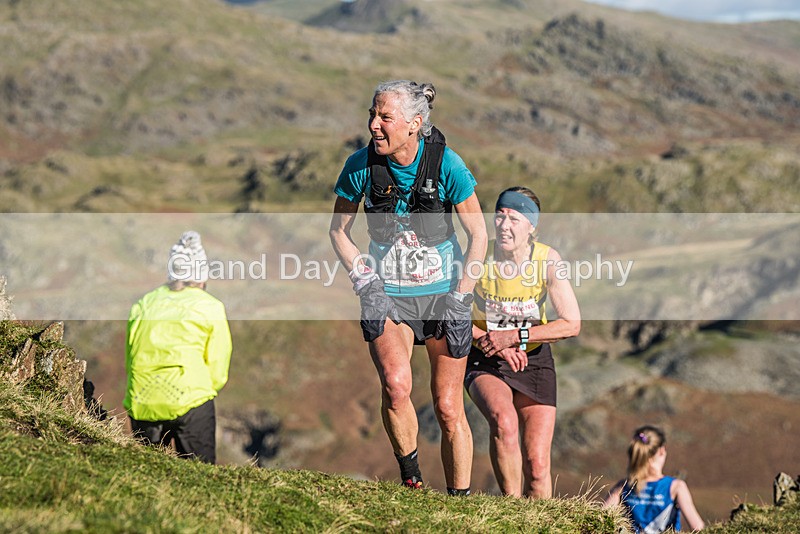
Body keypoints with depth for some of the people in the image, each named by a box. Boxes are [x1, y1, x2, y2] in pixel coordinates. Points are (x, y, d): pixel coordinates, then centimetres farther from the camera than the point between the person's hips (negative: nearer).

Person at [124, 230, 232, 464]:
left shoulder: (143, 304, 15)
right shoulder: (211, 307, 6)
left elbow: (129, 359, 13)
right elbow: (218, 374, 5)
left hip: (141, 406, 3)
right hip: (189, 399, -3)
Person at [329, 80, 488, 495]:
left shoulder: (445, 164, -14)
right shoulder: (361, 166, -10)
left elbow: (478, 234, -4)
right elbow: (339, 230, 5)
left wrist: (461, 296, -10)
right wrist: (364, 281, -7)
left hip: (442, 293, 0)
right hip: (387, 293, 0)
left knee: (448, 407, 1)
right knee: (395, 384, -25)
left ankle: (460, 500, 16)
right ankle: (410, 478, -5)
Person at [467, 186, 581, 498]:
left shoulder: (547, 259, -13)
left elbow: (572, 324, -14)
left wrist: (515, 337, -24)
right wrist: (495, 344, -22)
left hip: (534, 360, 1)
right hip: (485, 360, -1)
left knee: (537, 465, -6)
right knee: (504, 422, -33)